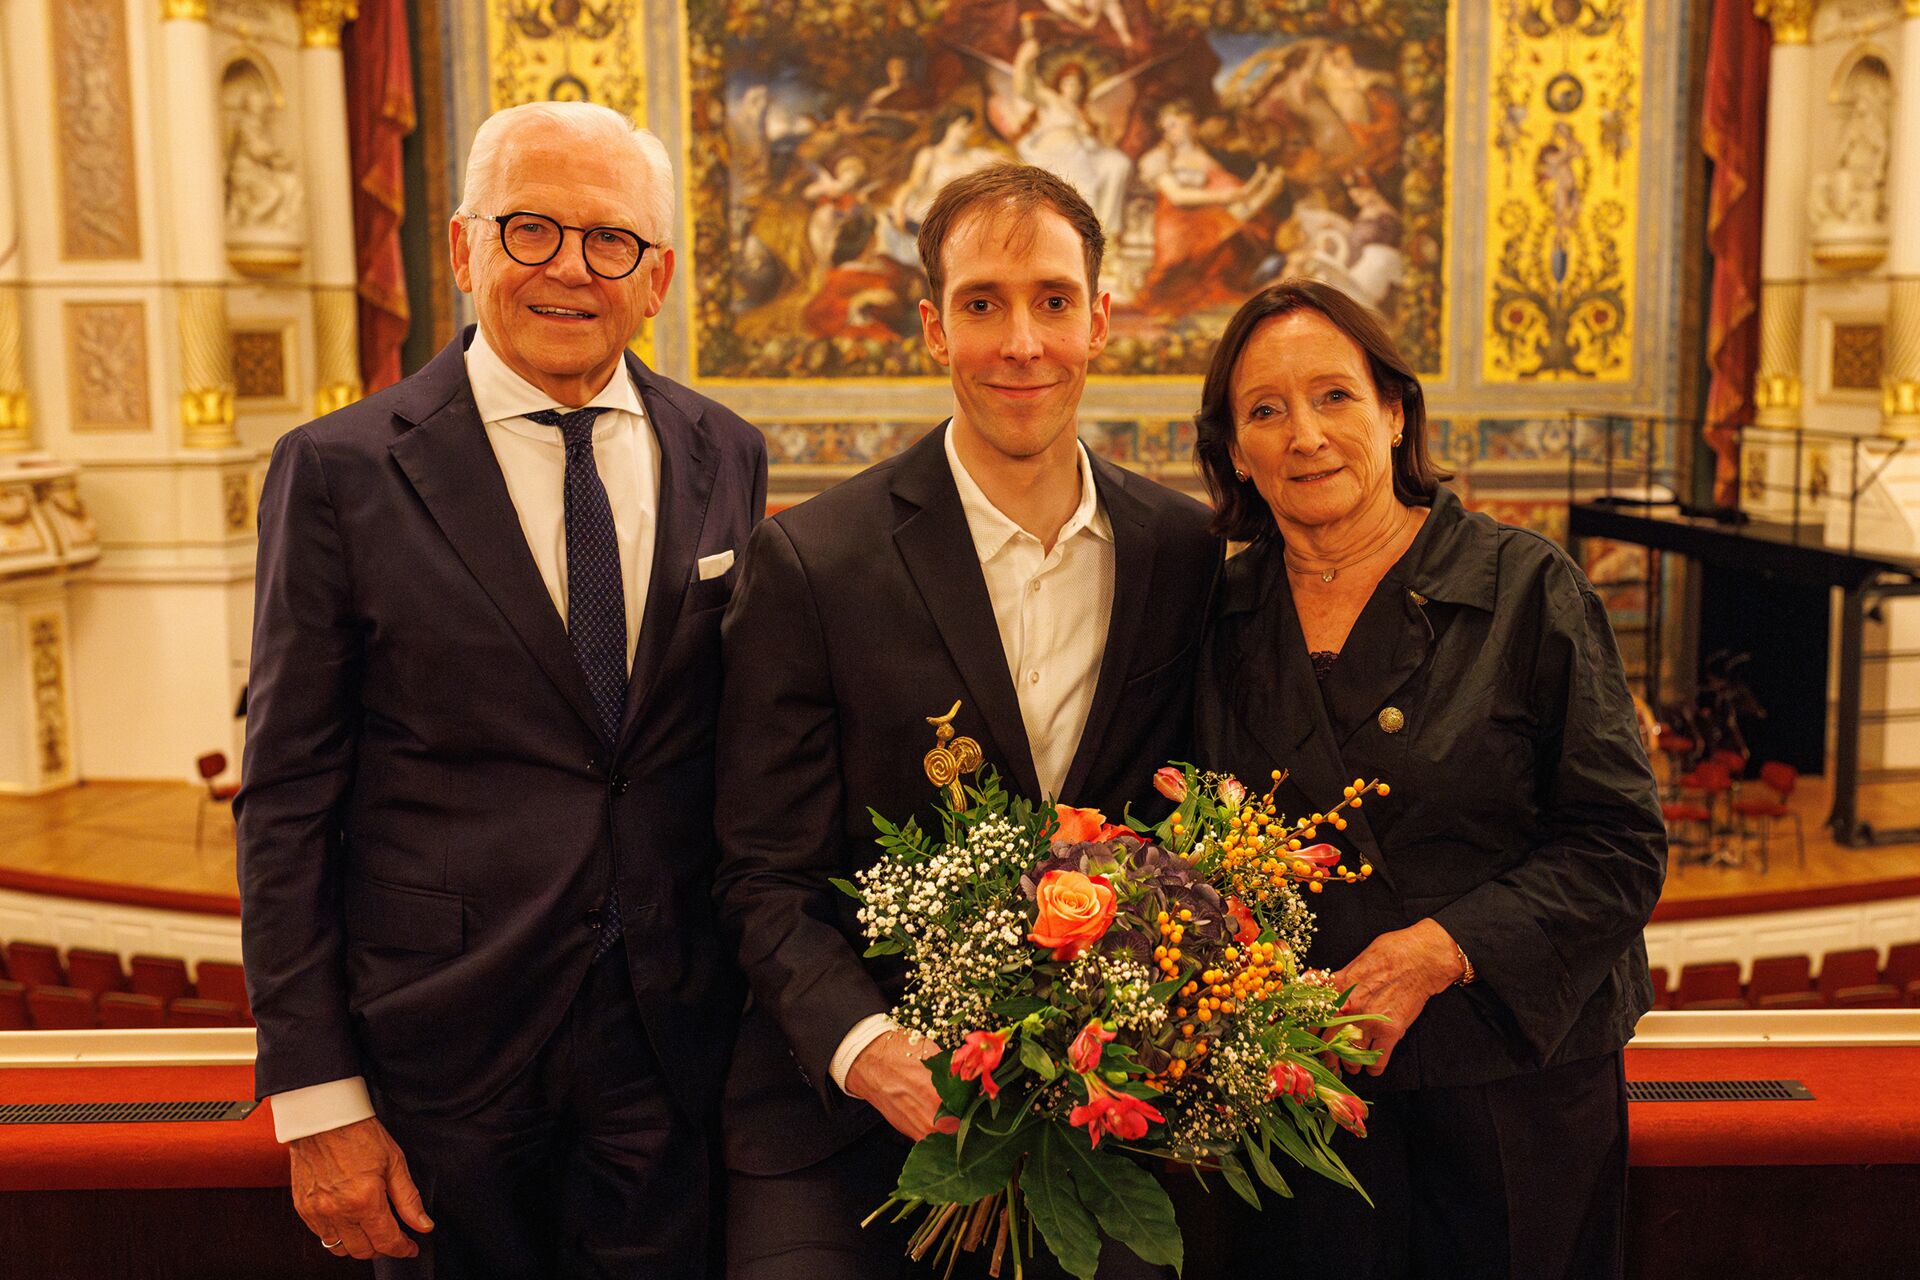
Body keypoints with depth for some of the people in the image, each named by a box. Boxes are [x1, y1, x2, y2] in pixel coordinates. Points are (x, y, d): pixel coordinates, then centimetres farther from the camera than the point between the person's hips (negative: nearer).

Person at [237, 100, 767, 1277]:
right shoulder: (340, 472, -7)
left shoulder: (726, 459, 3)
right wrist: (318, 1100, -8)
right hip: (440, 1044, -2)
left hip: (674, 1038, 3)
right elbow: (287, 802, -6)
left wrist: (770, 991, 8)